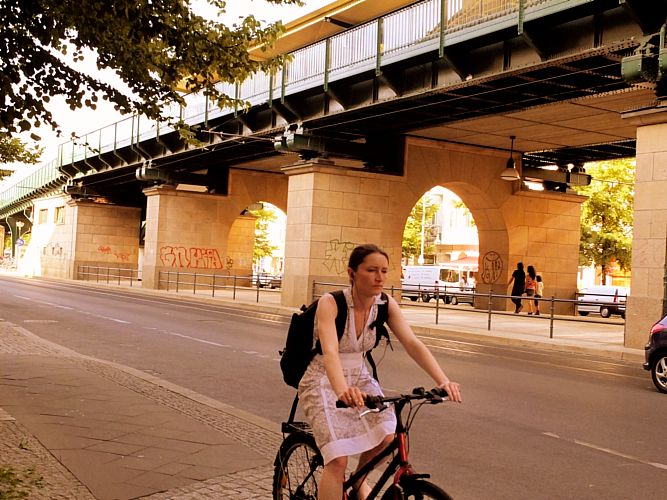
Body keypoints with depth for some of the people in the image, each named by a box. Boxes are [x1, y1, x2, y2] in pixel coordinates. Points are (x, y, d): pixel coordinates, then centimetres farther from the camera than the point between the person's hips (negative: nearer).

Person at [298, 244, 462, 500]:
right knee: (338, 460, -19)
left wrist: (443, 381, -31)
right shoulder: (330, 302, -23)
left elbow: (412, 343, -17)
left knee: (387, 437, -15)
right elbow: (330, 351, -37)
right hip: (323, 380, -5)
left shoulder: (386, 304, -8)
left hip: (359, 377, 5)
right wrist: (342, 390, -55)